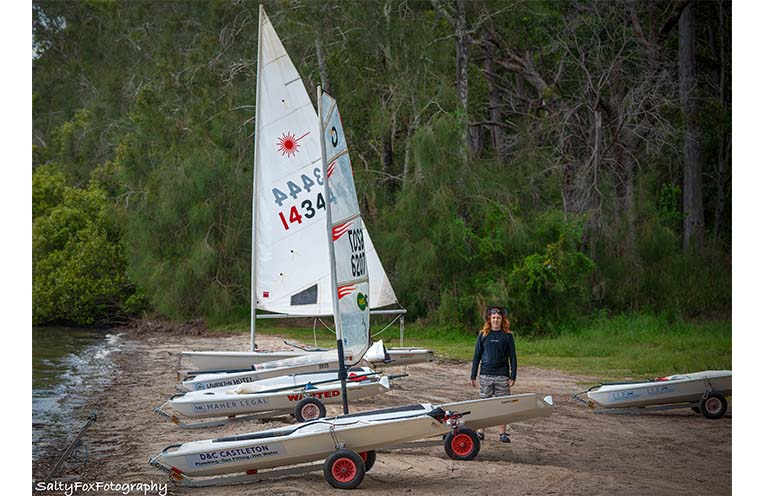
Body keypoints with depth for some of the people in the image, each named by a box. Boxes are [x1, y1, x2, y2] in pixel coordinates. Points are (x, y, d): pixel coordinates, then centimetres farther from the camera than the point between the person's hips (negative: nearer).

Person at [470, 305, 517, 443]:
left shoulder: (508, 336, 3)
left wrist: (513, 376, -2)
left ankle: (503, 433, 7)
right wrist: (473, 375, 5)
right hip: (485, 375, 1)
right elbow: (477, 355, 8)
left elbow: (512, 357, 4)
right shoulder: (483, 335, 5)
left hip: (502, 376, -1)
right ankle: (480, 431, 12)